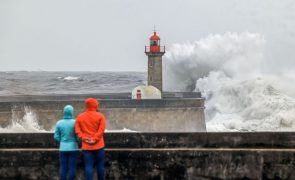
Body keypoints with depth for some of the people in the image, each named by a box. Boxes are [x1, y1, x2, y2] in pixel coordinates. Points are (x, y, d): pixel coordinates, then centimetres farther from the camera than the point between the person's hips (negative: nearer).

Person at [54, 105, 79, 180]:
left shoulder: (59, 123, -2)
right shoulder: (75, 122, -9)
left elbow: (56, 137, 2)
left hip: (63, 148, 2)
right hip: (73, 148, -2)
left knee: (63, 167, 6)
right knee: (72, 167, 2)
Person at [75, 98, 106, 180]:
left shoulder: (80, 117, 7)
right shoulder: (100, 116, -1)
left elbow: (77, 130, -2)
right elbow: (101, 129, -11)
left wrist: (84, 138, -7)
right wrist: (95, 139, -12)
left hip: (86, 146, 2)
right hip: (98, 145, -2)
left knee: (88, 166, 0)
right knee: (100, 165, 9)